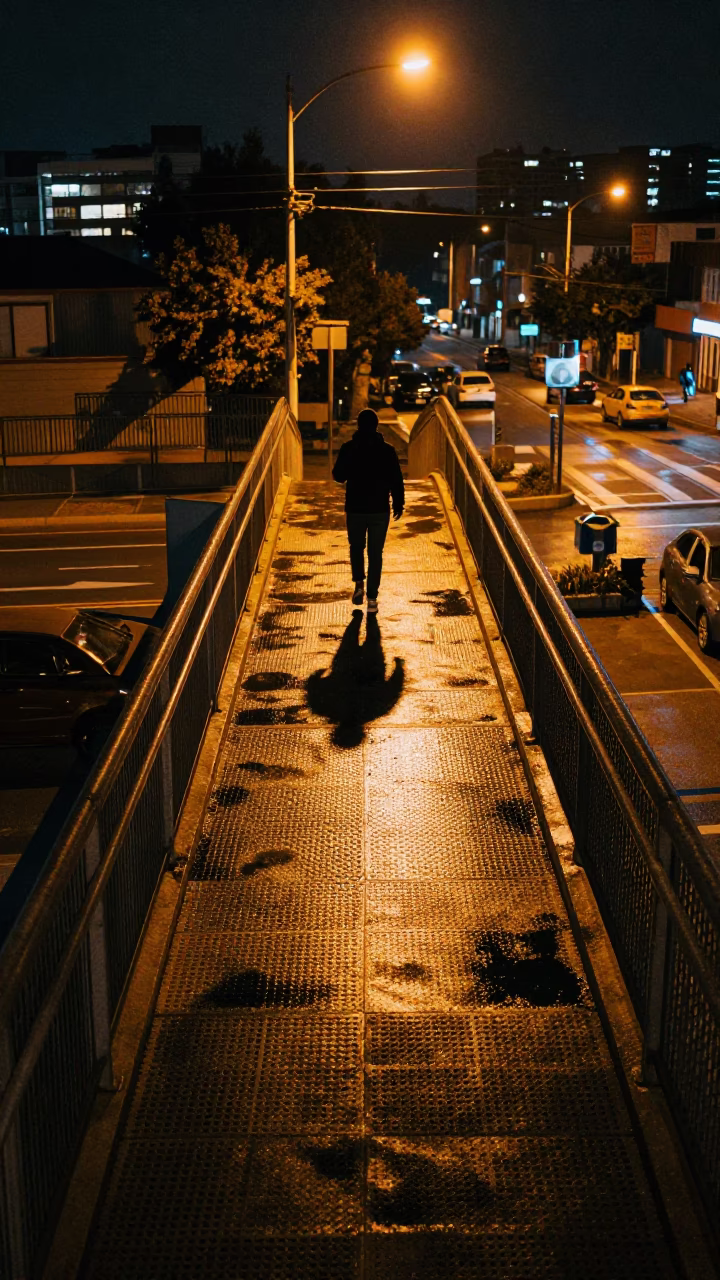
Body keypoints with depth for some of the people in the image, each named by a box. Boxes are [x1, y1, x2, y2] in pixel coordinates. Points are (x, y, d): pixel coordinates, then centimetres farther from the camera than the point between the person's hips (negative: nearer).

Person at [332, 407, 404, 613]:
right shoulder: (387, 450, -5)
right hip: (380, 510, 0)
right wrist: (398, 504, 8)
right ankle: (372, 598, 2)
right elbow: (396, 480, -4)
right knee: (375, 553, 6)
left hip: (355, 509, 0)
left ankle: (359, 584, 6)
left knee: (356, 547, 21)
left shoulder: (348, 448, -6)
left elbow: (338, 476, 0)